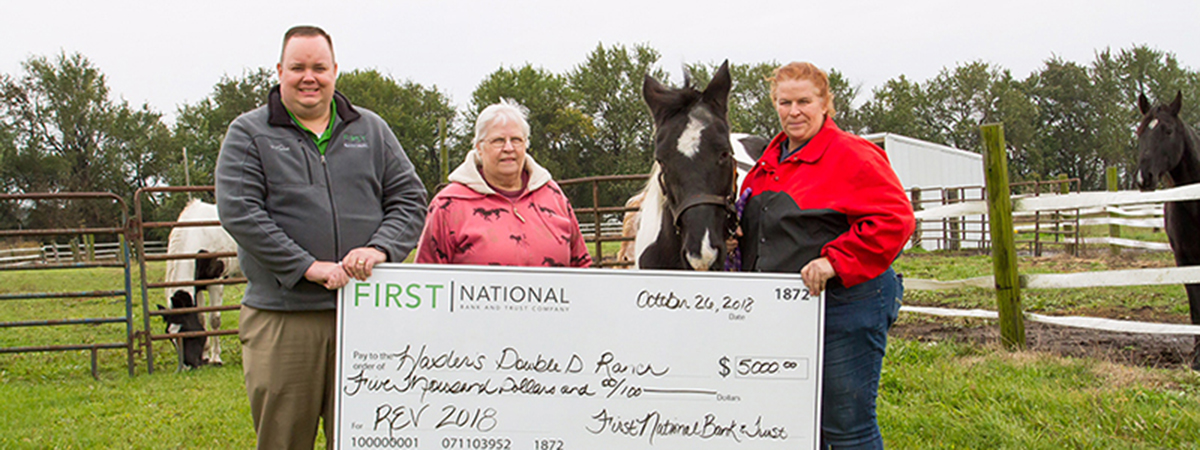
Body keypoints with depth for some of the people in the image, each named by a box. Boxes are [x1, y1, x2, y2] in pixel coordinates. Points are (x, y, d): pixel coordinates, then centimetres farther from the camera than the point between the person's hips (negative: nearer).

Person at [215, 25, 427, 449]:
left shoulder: (371, 130, 14)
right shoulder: (248, 134, 6)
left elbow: (410, 198, 11)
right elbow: (239, 212, -7)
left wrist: (379, 248, -9)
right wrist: (309, 267, -15)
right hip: (281, 315, -2)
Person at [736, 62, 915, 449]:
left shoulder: (852, 156, -9)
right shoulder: (771, 160, 15)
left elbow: (894, 220, -18)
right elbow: (756, 225, 28)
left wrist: (834, 261, -24)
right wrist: (735, 234, 5)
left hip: (845, 307, -8)